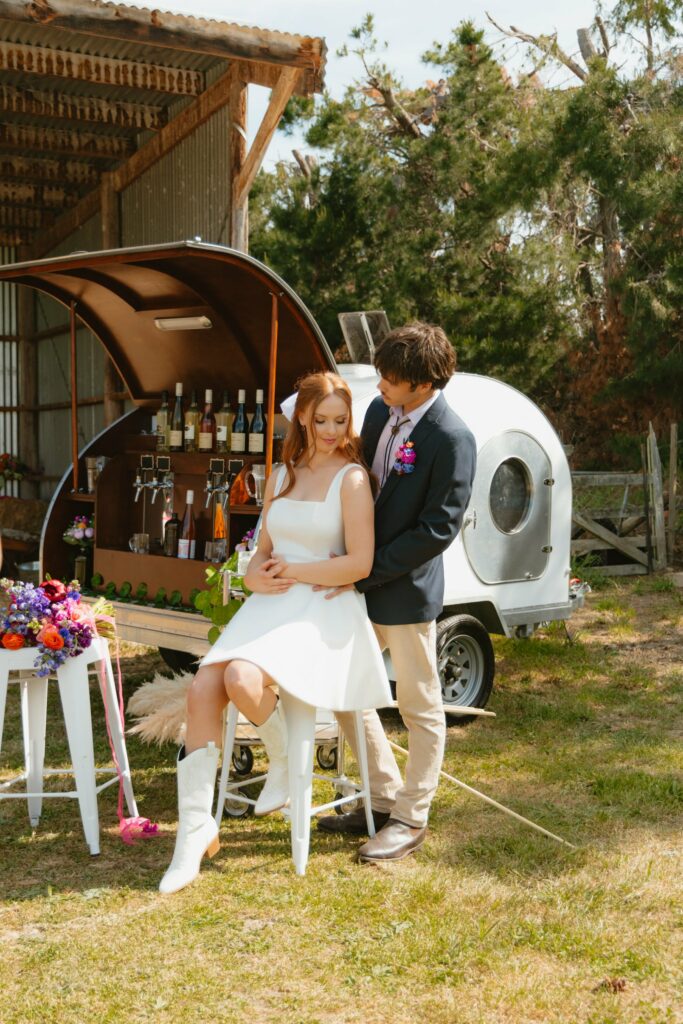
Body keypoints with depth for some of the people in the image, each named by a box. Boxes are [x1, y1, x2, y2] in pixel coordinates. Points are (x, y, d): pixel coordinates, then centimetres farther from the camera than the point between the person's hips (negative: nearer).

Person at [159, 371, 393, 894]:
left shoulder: (351, 478, -4)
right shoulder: (281, 477, 16)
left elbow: (360, 562, -11)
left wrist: (293, 572, -7)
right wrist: (256, 574, 0)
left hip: (324, 611, -6)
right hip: (270, 605, 6)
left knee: (243, 680, -32)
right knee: (203, 688, -17)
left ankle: (284, 758, 2)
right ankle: (195, 829, -10)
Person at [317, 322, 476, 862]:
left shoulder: (452, 440, -19)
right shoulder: (380, 412, 4)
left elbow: (438, 529, -19)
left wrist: (364, 573, -17)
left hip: (407, 591, -8)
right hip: (361, 584, 8)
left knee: (421, 708, 6)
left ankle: (410, 819, 21)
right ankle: (384, 799, 30)